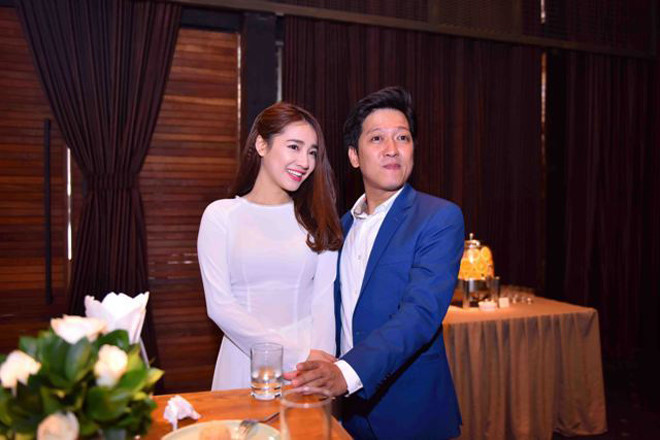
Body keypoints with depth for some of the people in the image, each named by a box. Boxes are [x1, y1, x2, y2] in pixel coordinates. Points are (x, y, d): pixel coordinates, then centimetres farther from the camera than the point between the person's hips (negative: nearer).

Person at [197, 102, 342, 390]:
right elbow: (219, 305, -9)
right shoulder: (220, 215, -4)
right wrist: (299, 354, -14)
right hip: (245, 361, -1)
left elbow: (324, 299, -3)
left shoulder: (317, 220, 2)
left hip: (311, 354, 1)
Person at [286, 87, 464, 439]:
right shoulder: (343, 225, 6)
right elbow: (337, 314, 11)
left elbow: (421, 311, -24)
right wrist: (321, 375, -1)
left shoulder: (440, 218, -12)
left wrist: (348, 372, -35)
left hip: (410, 411, -4)